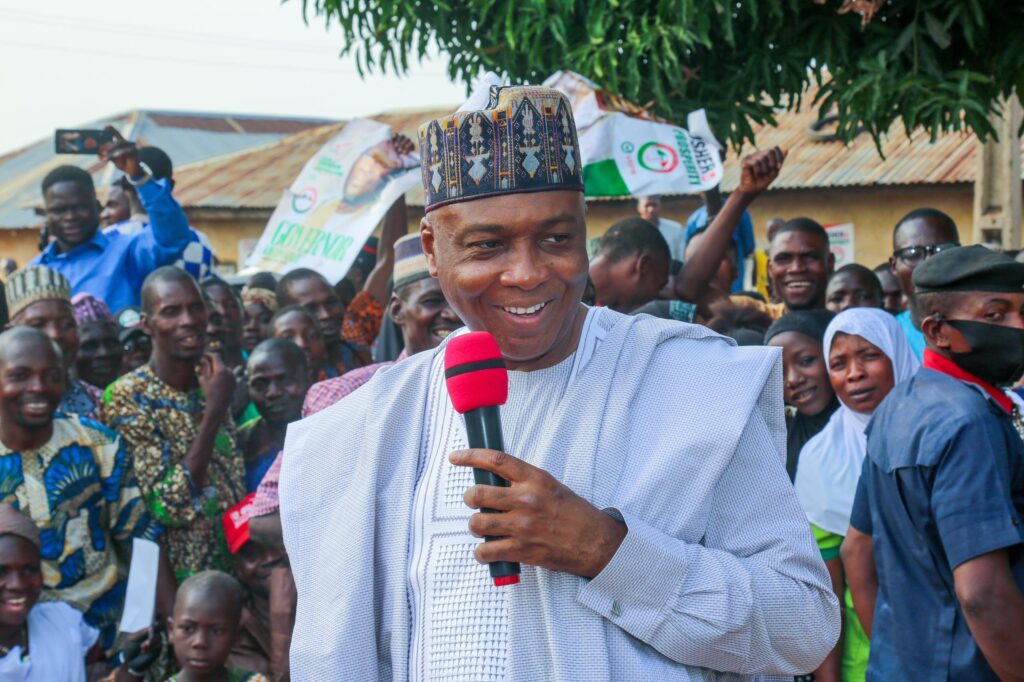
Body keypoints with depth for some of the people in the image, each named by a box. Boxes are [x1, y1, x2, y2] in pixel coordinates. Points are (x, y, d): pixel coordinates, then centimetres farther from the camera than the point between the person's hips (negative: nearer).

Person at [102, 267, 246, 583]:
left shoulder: (211, 385, 7)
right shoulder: (127, 397, -13)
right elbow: (170, 506, -21)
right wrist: (213, 411, -19)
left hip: (233, 568, 5)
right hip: (175, 580, -5)